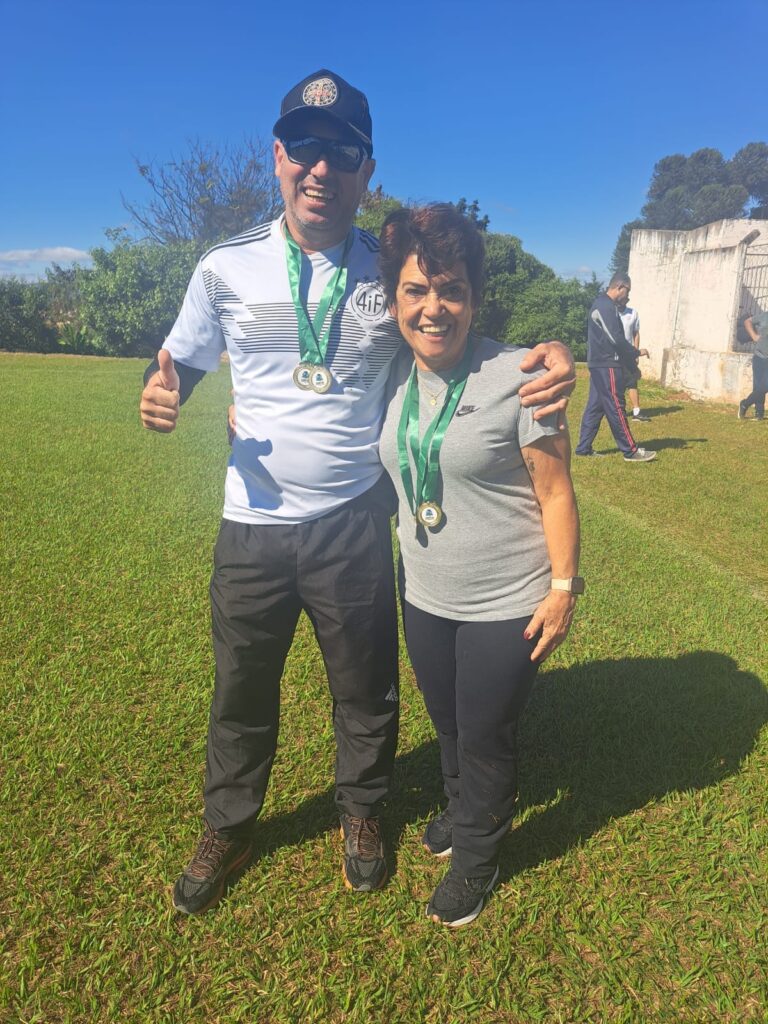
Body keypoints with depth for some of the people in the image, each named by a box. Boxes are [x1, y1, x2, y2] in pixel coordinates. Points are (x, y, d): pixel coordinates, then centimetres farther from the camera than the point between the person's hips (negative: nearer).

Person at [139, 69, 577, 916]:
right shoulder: (226, 268, -2)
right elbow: (182, 361, 10)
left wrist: (549, 362, -17)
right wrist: (162, 393, -16)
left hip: (355, 526, 0)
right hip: (253, 524, 1)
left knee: (365, 688, 15)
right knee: (240, 691, 17)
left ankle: (362, 812, 45)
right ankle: (227, 830, 44)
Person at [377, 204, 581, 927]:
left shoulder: (516, 377, -18)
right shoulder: (392, 377, -2)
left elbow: (555, 491, -13)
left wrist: (562, 588, -13)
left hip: (506, 605, -5)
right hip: (424, 596, 5)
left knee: (486, 737, 13)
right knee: (447, 724, 25)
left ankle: (475, 854, 41)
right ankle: (465, 809, 55)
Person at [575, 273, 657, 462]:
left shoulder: (603, 304, 17)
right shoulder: (606, 306, -16)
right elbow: (616, 338, -20)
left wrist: (629, 357, 18)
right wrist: (636, 352, -7)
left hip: (600, 364, 10)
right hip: (607, 366, -10)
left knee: (595, 406, 11)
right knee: (616, 408, -5)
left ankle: (583, 448, 14)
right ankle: (630, 451, 0)